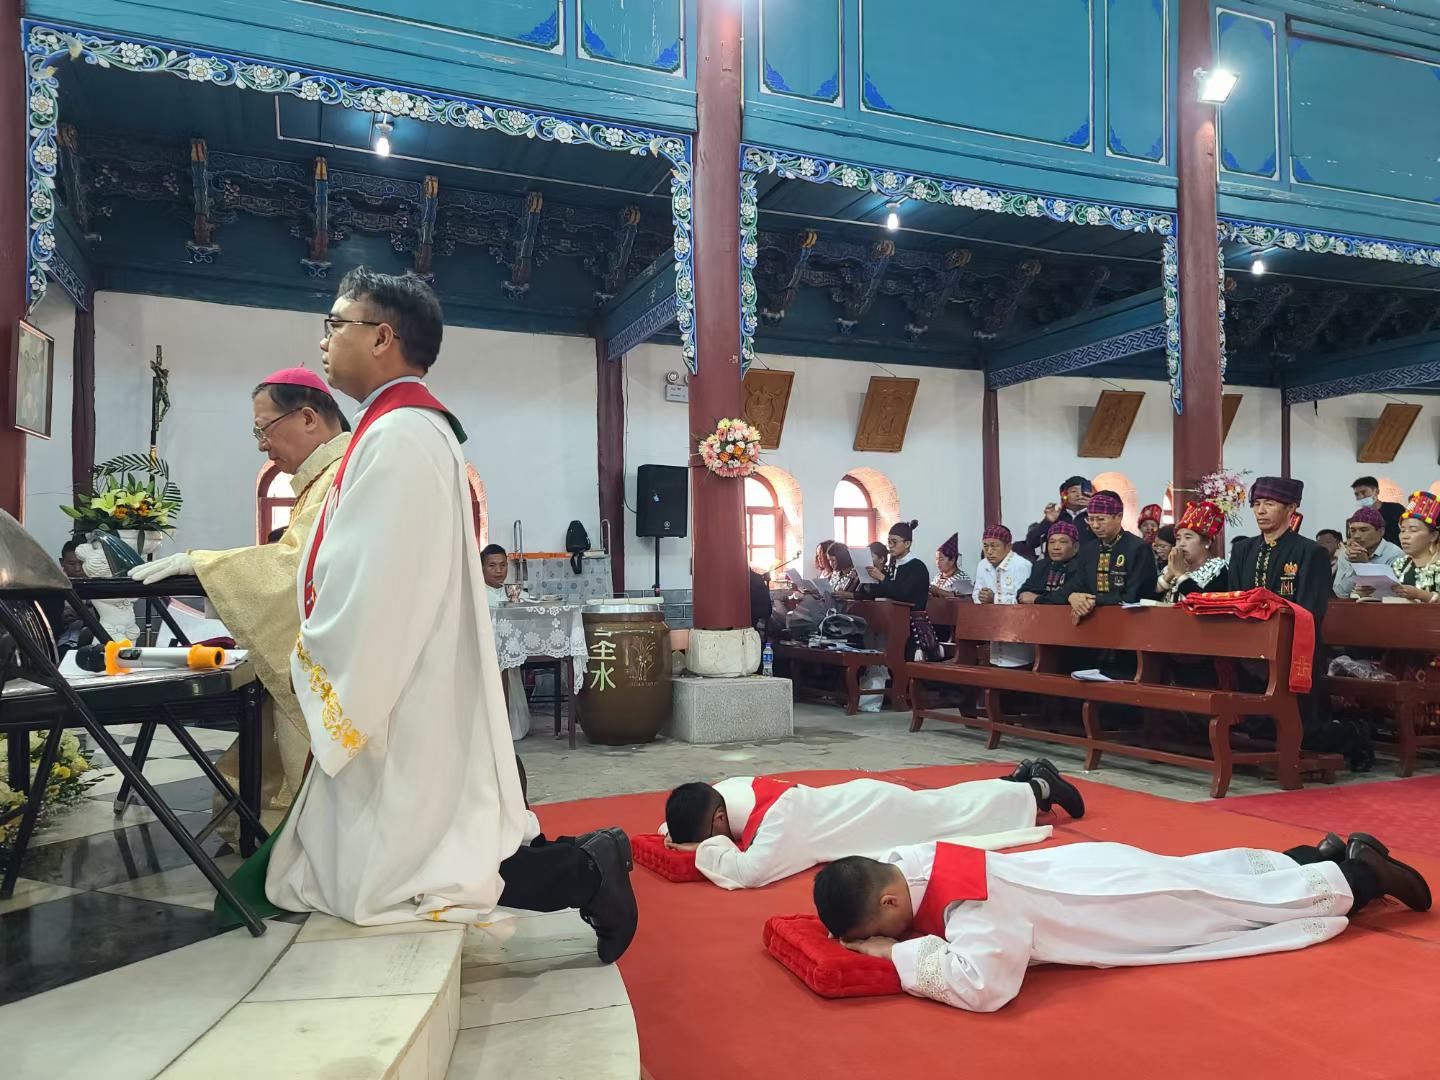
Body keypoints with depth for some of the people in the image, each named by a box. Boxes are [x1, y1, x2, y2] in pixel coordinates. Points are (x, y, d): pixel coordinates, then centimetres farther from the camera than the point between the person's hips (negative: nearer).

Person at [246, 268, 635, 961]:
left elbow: (373, 598, -22)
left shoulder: (396, 435, -18)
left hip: (398, 713, -10)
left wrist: (331, 703, -10)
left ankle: (581, 871, 3)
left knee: (380, 885, -1)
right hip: (410, 698, 10)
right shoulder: (413, 425, 14)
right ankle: (583, 861, 16)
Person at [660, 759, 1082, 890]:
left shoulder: (776, 817, -39)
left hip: (880, 812, -7)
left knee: (958, 813, 15)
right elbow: (688, 821, 3)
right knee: (949, 804, 25)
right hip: (861, 802, 7)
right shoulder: (722, 792, -16)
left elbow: (750, 873, -53)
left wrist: (707, 848, -38)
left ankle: (1036, 789, 36)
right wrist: (675, 834, -19)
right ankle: (1023, 780, 45)